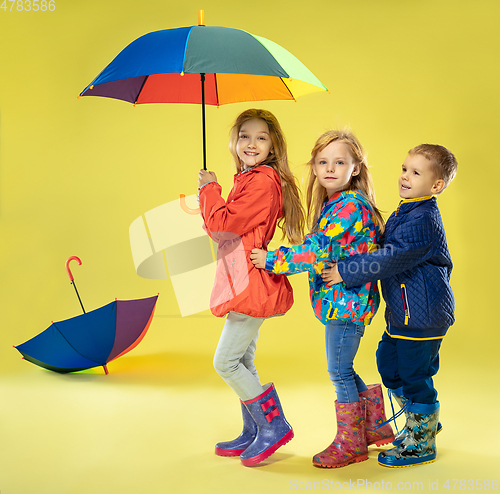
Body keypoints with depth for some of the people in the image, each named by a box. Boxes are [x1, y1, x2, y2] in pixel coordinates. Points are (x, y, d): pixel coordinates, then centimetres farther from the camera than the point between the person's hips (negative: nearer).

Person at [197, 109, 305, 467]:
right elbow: (226, 226, 20)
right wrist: (209, 196, 7)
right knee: (243, 362, 16)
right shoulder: (249, 179, 17)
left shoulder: (262, 181, -16)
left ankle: (274, 425, 3)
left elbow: (222, 223, -21)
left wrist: (210, 189, -6)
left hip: (252, 285, -10)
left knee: (226, 361, -6)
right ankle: (253, 434, 26)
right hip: (247, 285, 10)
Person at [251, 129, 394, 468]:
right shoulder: (334, 205, 14)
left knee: (340, 371, 1)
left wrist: (271, 260, -18)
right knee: (342, 370, 18)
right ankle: (376, 427, 32)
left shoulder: (349, 205, -18)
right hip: (341, 301, 10)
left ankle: (350, 443, 15)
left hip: (345, 301, -10)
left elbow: (317, 251, -24)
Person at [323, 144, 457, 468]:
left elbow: (391, 259, -26)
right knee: (390, 367, 18)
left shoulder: (424, 221, -21)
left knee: (415, 375, 1)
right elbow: (387, 250, 22)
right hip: (402, 312, 10)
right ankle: (425, 423, 36)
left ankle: (421, 444, 18)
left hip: (422, 314, -10)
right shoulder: (405, 213, 11)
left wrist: (346, 272, -22)